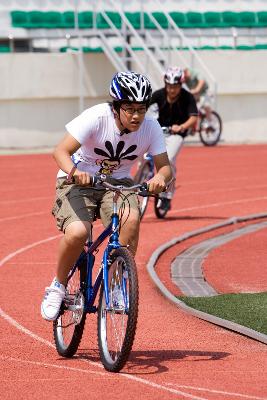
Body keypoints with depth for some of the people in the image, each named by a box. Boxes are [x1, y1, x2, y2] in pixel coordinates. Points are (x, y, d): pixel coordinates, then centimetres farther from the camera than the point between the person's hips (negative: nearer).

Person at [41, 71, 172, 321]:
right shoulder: (96, 118, -24)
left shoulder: (150, 128, -13)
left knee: (131, 218, -32)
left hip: (117, 183, 3)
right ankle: (58, 286, -2)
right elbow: (61, 152, -27)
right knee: (77, 233, -30)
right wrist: (74, 171, -48)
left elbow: (164, 166, -10)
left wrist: (160, 177, -34)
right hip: (79, 181, -3)